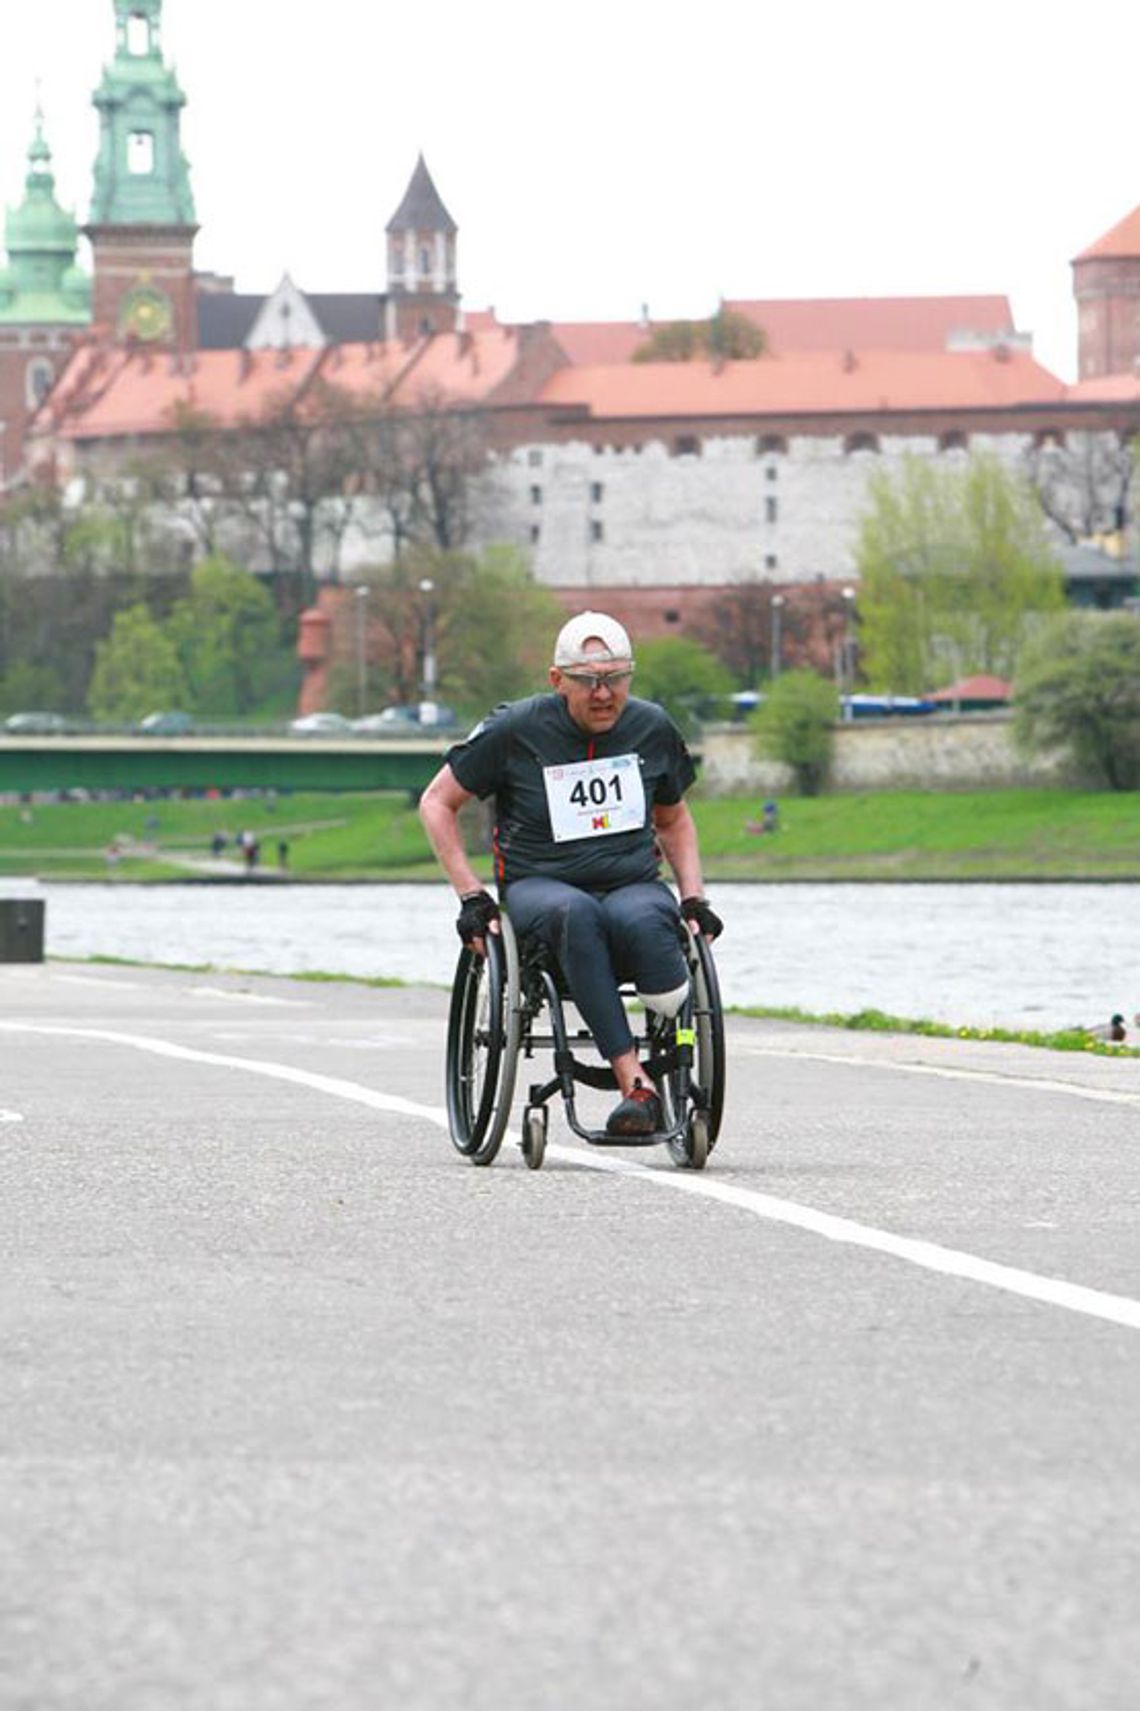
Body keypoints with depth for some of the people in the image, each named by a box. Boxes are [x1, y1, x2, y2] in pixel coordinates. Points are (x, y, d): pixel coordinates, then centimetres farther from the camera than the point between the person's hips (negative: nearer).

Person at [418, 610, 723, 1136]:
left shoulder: (652, 729, 8)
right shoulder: (515, 730, -2)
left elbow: (673, 820, 25)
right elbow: (436, 802, 7)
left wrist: (694, 899, 10)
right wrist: (472, 897, -2)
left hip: (633, 886, 2)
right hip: (539, 886, -2)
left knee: (642, 921, -38)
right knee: (576, 914, -40)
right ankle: (633, 1081, -45)